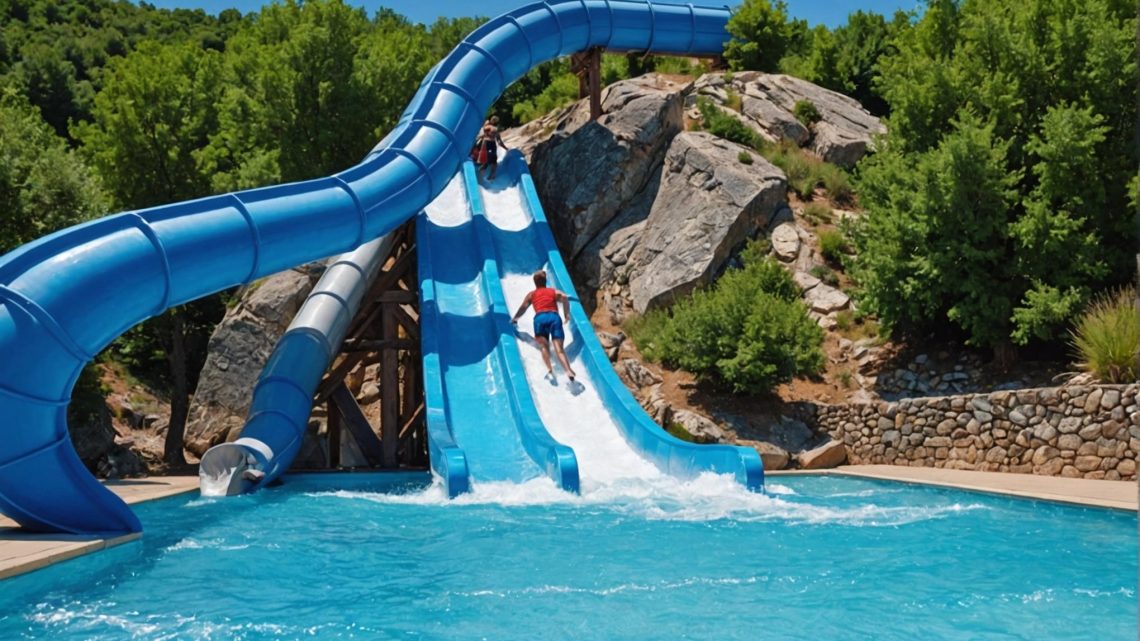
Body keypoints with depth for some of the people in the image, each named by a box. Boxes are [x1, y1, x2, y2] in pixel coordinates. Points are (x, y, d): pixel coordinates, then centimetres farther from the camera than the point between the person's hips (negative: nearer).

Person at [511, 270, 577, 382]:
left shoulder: (532, 294, 26)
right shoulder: (553, 291, 26)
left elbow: (523, 307, 16)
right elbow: (564, 297, 7)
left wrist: (514, 319, 29)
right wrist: (566, 314, 11)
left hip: (540, 318, -1)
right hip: (554, 317, 1)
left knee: (544, 346, 2)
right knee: (559, 349, -8)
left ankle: (550, 370, -21)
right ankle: (569, 371, -28)